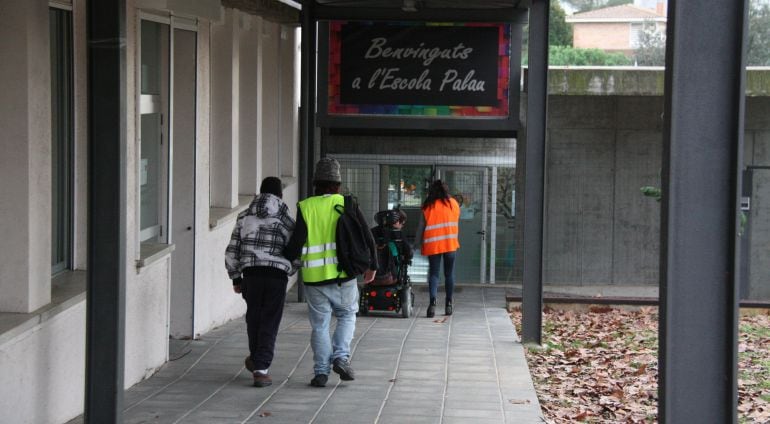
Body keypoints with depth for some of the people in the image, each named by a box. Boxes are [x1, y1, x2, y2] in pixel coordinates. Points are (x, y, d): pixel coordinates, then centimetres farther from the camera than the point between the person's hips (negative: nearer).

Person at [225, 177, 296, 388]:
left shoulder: (245, 216, 9)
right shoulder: (284, 218, 1)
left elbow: (232, 251, 8)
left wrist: (235, 277, 17)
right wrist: (289, 270, 20)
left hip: (251, 273, 3)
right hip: (277, 274, -3)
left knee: (254, 317, 21)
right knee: (269, 323, 1)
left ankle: (256, 359, 37)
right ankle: (260, 368, -6)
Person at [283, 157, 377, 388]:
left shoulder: (305, 208, -2)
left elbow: (296, 242, -9)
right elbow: (367, 237, 1)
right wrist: (372, 266, 14)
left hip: (315, 277, 0)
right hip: (344, 275, 0)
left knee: (320, 325, 9)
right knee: (347, 316, 20)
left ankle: (321, 371, 5)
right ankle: (341, 356, 2)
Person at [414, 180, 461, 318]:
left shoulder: (428, 206, -1)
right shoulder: (453, 203, 4)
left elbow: (421, 226, 1)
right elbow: (456, 224, 13)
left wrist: (417, 243, 8)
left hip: (432, 245, -1)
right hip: (450, 244, 1)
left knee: (433, 273, -2)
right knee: (449, 274, 10)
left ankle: (433, 302, -22)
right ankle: (449, 304, 10)